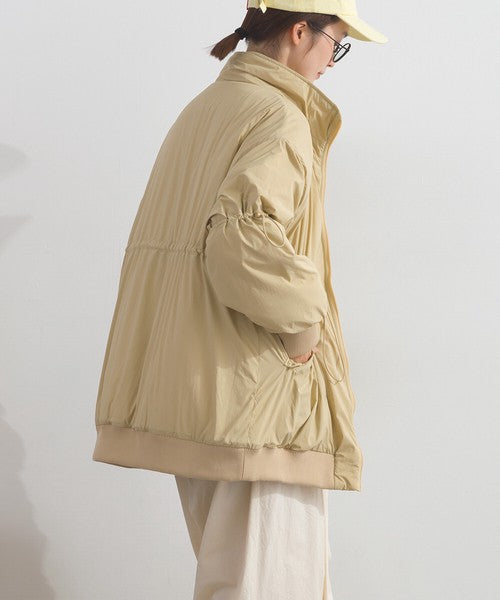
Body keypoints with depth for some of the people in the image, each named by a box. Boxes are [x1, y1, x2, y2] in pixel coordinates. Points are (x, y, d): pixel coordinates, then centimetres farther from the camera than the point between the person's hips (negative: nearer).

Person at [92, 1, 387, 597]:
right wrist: (302, 322, -15)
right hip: (253, 390, -9)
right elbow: (240, 232, -28)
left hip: (189, 383, 9)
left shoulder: (202, 109, 16)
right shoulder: (279, 117, -12)